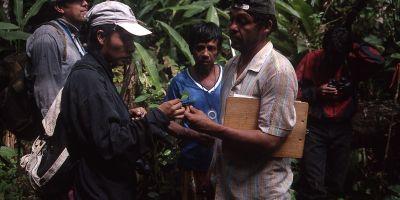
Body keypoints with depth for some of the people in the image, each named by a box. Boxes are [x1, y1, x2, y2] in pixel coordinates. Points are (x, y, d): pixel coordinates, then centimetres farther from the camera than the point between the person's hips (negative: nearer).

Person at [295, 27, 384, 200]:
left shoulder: (352, 62, -1)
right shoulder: (311, 60, -5)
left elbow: (378, 61, -18)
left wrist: (353, 48, -13)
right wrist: (316, 92, -17)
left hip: (342, 129, 3)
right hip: (314, 128, -3)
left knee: (335, 186, 14)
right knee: (313, 186, -12)